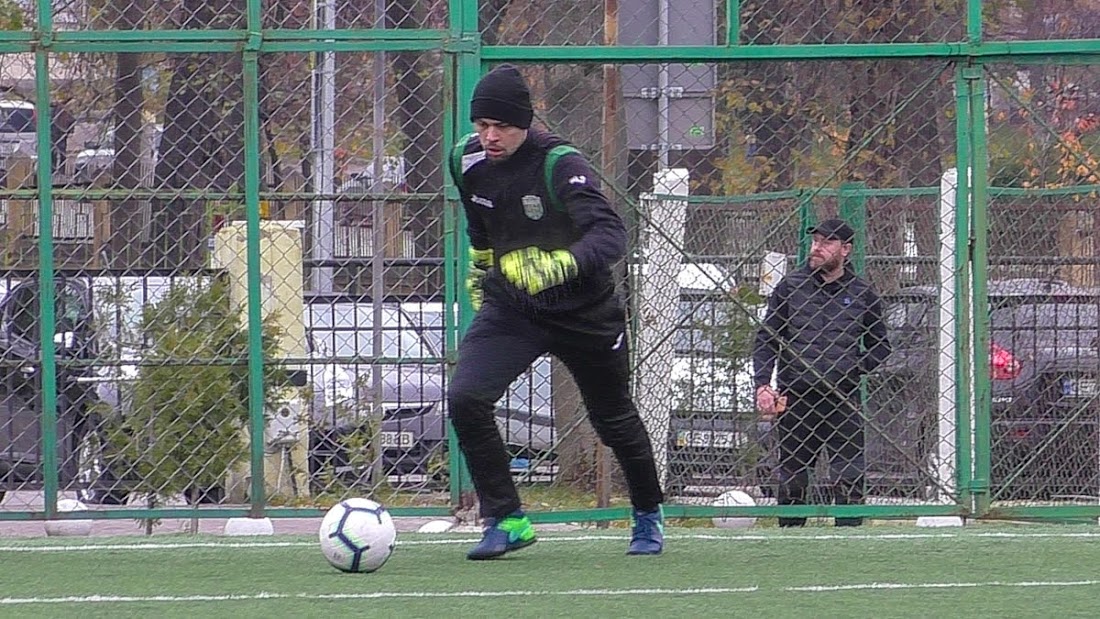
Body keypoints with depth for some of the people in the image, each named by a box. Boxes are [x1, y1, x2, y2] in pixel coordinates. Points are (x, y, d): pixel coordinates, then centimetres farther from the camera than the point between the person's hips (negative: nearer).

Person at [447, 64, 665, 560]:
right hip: (509, 307, 4)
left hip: (585, 312, -4)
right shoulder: (468, 161, -6)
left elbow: (610, 234, -37)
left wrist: (560, 266, -54)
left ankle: (649, 517, 41)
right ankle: (506, 520, -8)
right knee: (464, 397, -20)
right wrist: (478, 273, 26)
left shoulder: (560, 166, -24)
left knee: (614, 420, 13)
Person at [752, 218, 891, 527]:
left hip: (842, 397, 0)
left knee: (850, 476, -9)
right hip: (795, 397, 0)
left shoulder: (862, 293, 7)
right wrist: (762, 385, -5)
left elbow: (880, 345, 17)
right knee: (792, 478, 4)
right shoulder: (790, 287, 6)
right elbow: (765, 339, 7)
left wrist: (856, 369, -1)